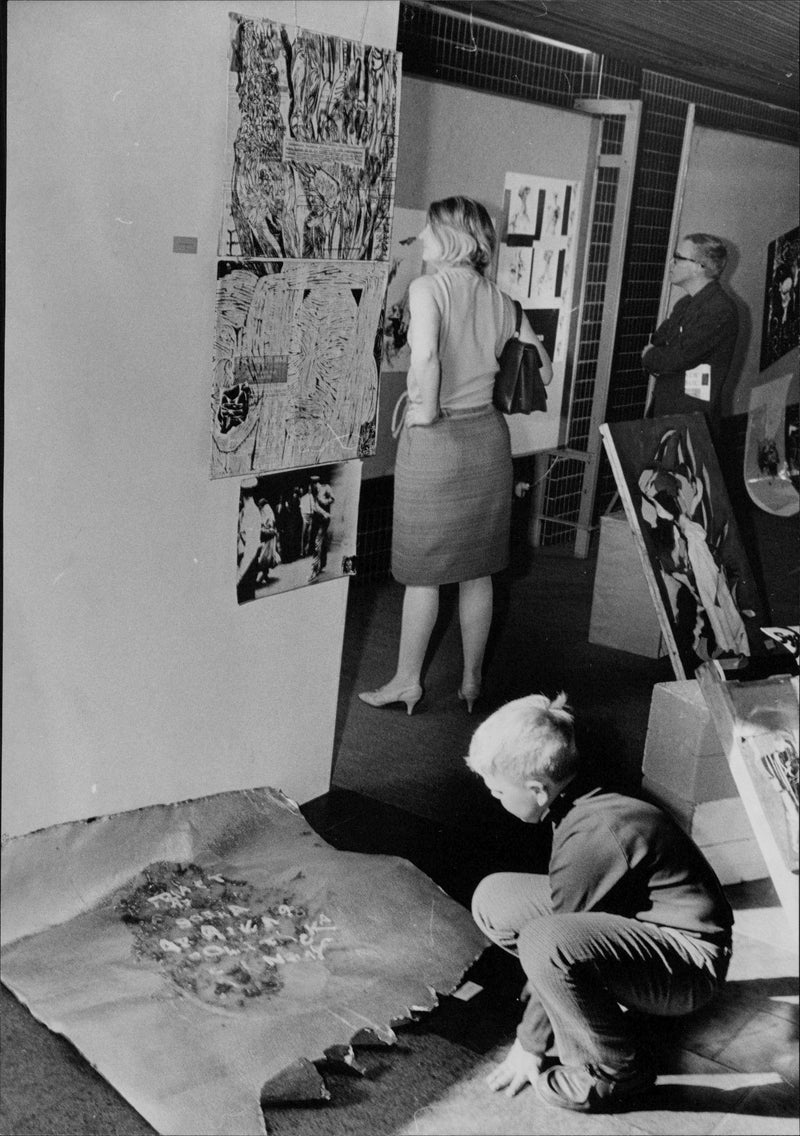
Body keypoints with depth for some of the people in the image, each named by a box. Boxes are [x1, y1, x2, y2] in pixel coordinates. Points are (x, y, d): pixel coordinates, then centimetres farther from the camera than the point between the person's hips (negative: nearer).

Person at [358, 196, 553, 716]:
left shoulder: (428, 287, -13)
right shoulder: (499, 299, 4)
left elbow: (426, 356, -29)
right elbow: (542, 370, 12)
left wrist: (424, 409, -16)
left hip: (435, 438, -5)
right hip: (488, 434, 5)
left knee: (422, 571, 7)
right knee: (478, 570, 13)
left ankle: (407, 681, 19)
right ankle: (472, 680, 24)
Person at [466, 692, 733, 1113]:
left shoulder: (592, 837, -28)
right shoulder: (585, 807, 0)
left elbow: (556, 952, -20)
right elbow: (560, 911, 15)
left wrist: (529, 1044, -7)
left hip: (689, 961, -9)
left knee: (545, 944, -36)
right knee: (493, 898, 1)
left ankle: (618, 1071, -11)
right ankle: (603, 1003, 10)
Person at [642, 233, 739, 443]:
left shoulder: (720, 310, -16)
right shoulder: (685, 304, 16)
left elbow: (679, 359, -20)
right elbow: (656, 343, 16)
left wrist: (650, 356, -2)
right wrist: (657, 357, -6)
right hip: (663, 410, 8)